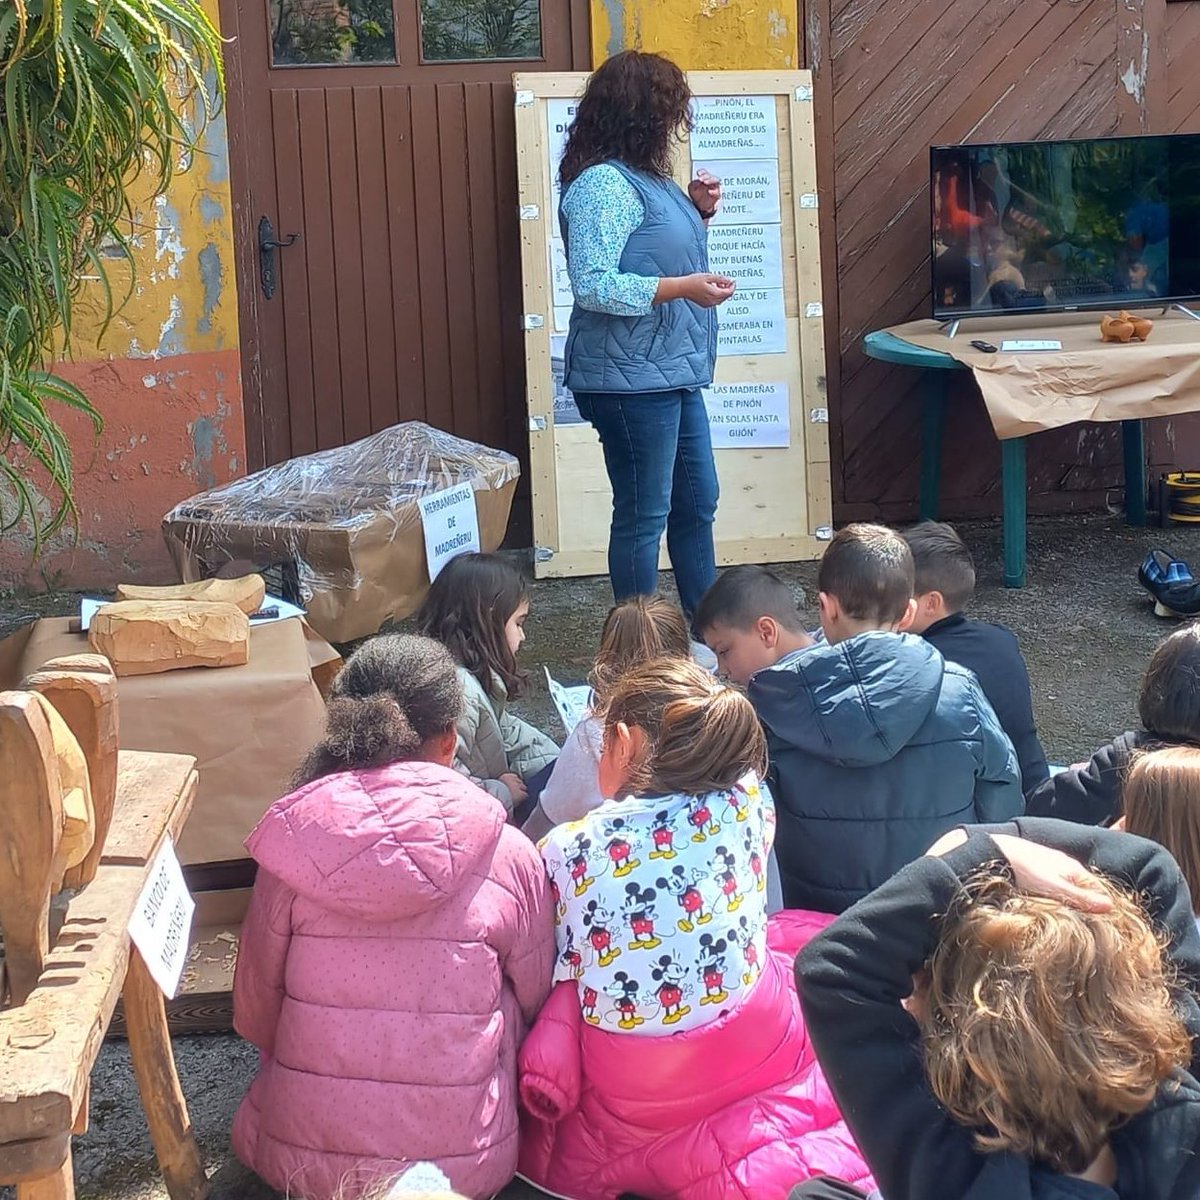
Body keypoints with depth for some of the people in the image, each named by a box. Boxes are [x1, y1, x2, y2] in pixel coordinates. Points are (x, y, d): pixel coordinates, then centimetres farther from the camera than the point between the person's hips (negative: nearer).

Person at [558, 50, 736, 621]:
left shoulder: (644, 178, 12)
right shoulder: (602, 183, -17)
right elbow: (593, 285, -24)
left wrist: (698, 212, 8)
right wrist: (683, 288, -25)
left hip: (672, 374, 10)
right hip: (631, 380, -10)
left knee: (696, 504, 17)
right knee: (643, 517, 0)